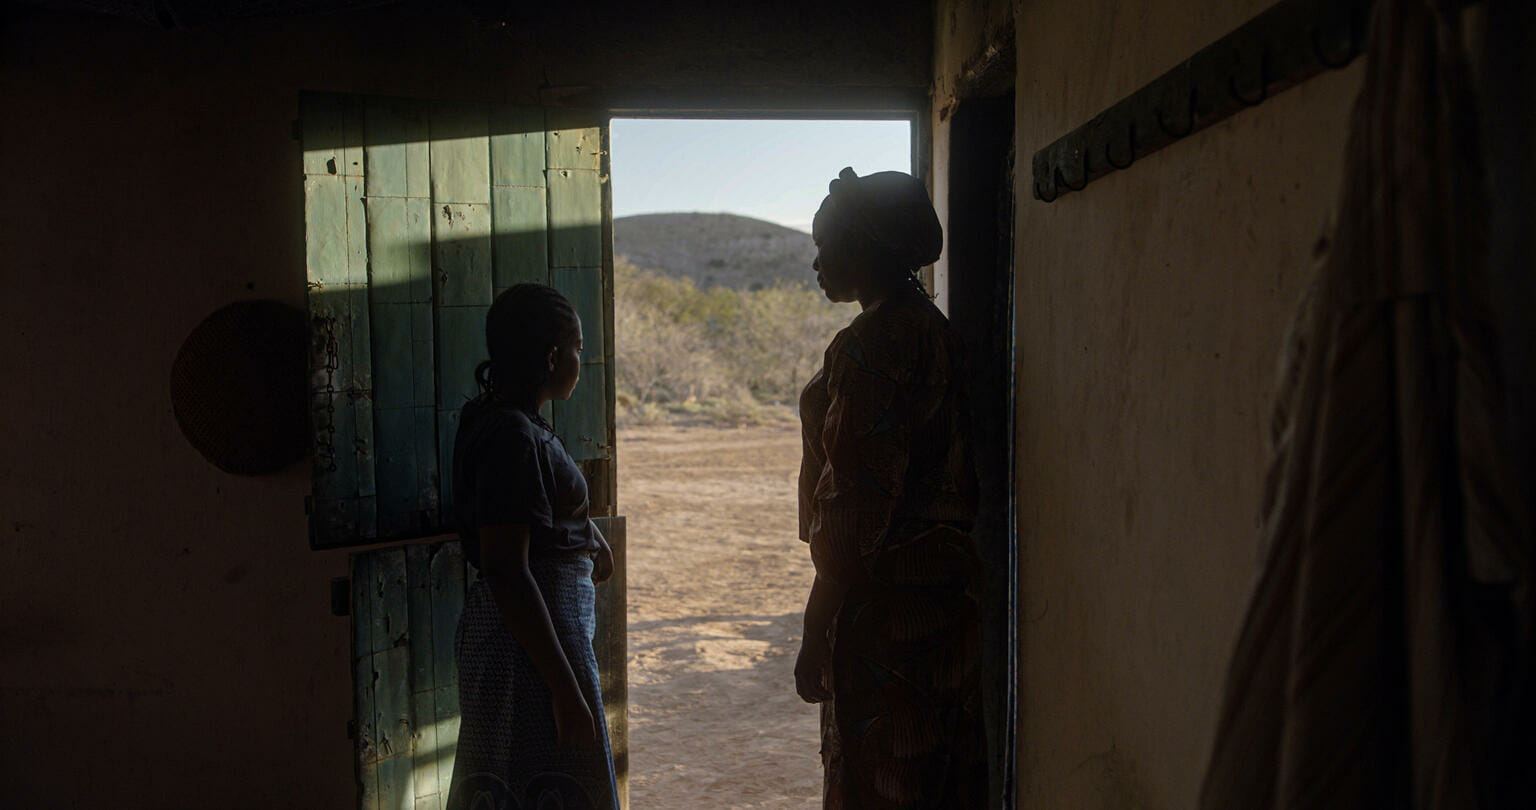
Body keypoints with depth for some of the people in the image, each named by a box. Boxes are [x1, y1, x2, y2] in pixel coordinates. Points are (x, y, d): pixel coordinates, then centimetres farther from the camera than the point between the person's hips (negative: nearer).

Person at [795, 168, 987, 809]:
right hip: (948, 583, 10)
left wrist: (817, 633, -16)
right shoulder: (934, 331, 12)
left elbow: (858, 507, -21)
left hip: (883, 596, -10)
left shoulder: (869, 344, -17)